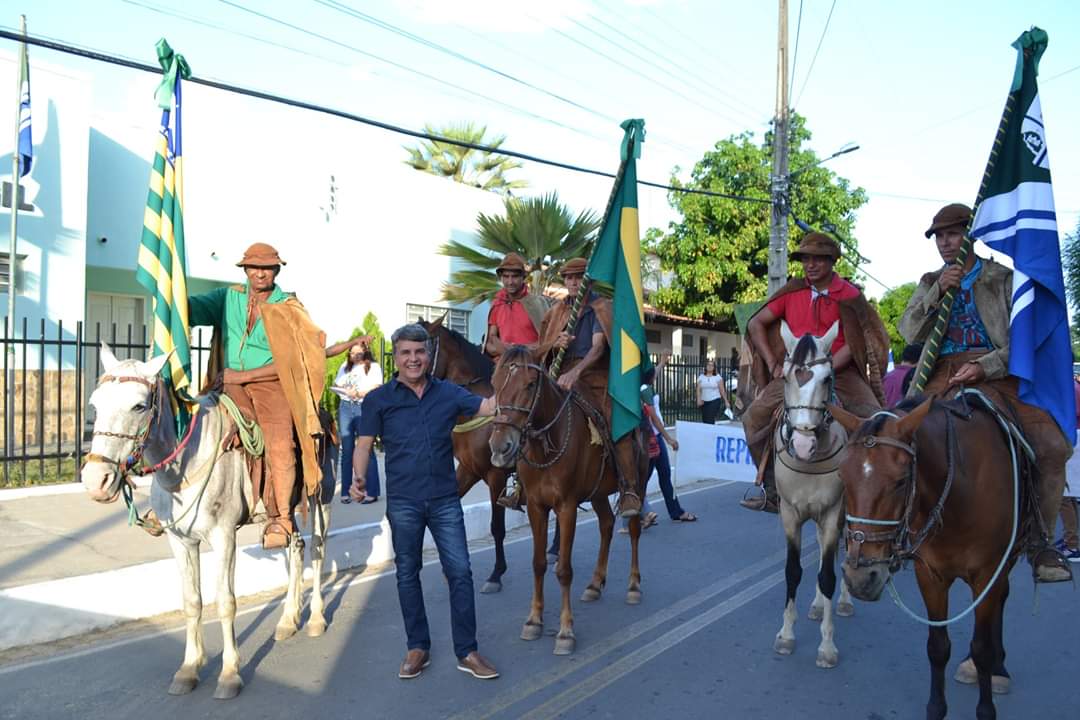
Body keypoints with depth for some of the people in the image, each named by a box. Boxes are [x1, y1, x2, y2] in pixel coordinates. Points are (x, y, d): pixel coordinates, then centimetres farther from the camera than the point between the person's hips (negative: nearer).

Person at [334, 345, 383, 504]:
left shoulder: (373, 367, 4)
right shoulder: (345, 367, 20)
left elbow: (376, 388, -7)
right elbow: (336, 384, 18)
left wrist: (358, 393, -20)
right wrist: (340, 389, -4)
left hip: (364, 408, -4)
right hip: (345, 407, 4)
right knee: (346, 450, 3)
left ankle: (371, 492, -1)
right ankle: (345, 492, 8)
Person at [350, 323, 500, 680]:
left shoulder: (449, 393, 3)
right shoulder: (378, 399, -1)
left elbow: (488, 406, -3)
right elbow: (364, 443, -1)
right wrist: (357, 477, -17)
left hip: (445, 500, 1)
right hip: (403, 503, -1)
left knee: (460, 572, 1)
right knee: (408, 574, 11)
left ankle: (467, 652, 13)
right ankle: (417, 648, 27)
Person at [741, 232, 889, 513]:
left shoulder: (849, 295, -1)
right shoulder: (792, 292, 6)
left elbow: (855, 342, -7)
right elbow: (755, 324, 9)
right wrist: (774, 365, 1)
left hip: (839, 371, -2)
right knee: (753, 418, -13)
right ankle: (772, 490, -1)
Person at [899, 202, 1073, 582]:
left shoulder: (1004, 278, 9)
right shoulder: (930, 283, 19)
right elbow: (909, 332, 5)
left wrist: (985, 366, -17)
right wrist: (938, 291, -8)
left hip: (996, 373, -2)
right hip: (943, 377, 2)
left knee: (1051, 445, -23)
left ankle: (1039, 540, -6)